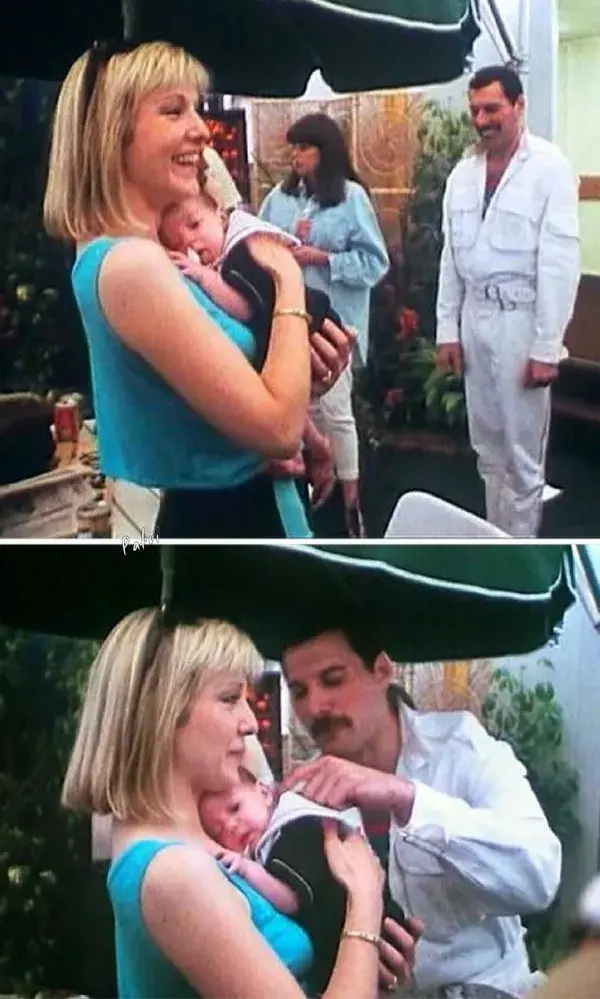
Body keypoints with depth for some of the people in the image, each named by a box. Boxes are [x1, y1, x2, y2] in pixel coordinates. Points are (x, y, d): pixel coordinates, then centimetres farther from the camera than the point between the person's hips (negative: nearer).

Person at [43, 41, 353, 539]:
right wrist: (289, 280, -14)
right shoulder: (131, 264, -22)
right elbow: (277, 428, -26)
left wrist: (304, 378, -3)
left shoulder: (143, 257, 8)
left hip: (211, 515, 9)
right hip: (227, 523, -9)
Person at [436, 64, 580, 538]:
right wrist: (447, 329, 8)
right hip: (475, 318, 6)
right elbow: (451, 255, 11)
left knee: (522, 455, 3)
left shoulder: (550, 167, -11)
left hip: (521, 320, -6)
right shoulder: (463, 172, 7)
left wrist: (547, 347, -15)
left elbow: (560, 261, -13)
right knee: (489, 450, 14)